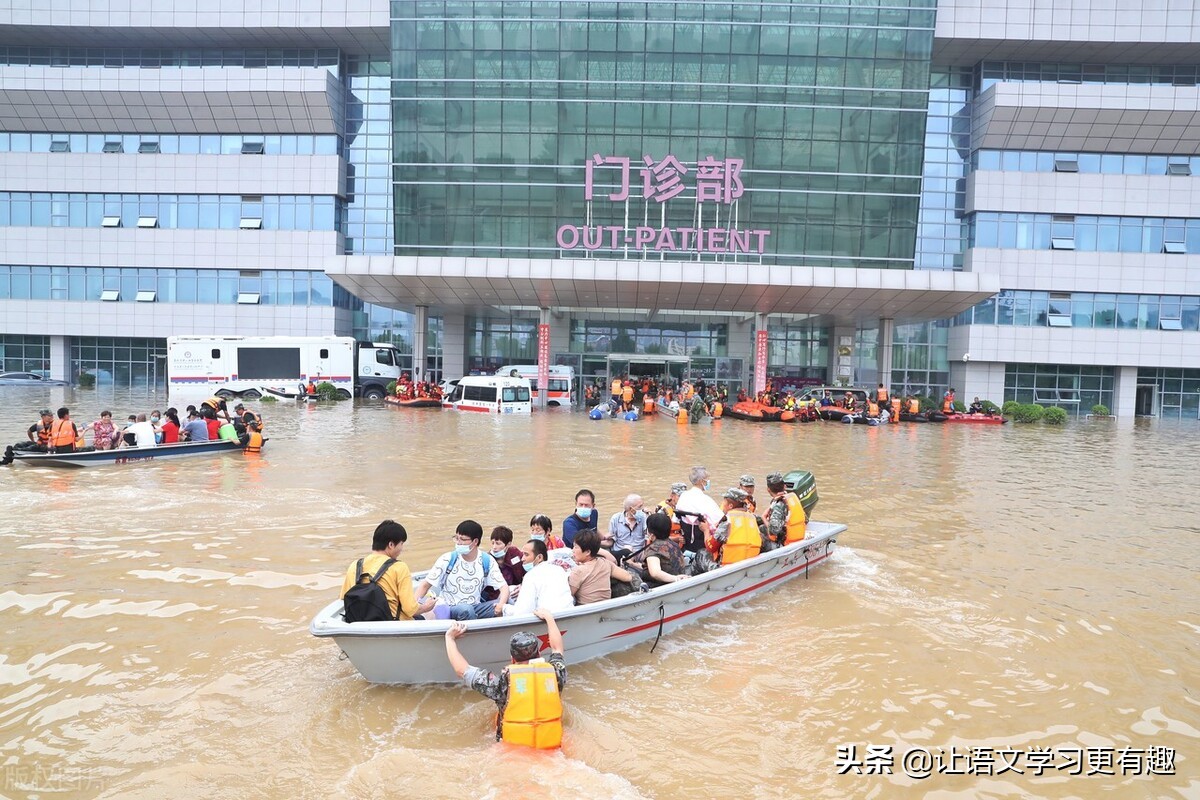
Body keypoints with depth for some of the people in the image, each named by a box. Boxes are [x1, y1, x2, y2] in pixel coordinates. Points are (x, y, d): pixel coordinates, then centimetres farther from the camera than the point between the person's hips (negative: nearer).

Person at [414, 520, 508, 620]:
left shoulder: (487, 561, -2)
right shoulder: (447, 559, -7)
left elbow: (503, 587, -6)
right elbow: (425, 585, -4)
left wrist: (501, 604, -28)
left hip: (474, 609, 2)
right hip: (448, 609, -2)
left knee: (507, 603, -23)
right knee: (466, 609, -38)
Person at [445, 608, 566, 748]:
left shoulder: (503, 682, -16)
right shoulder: (555, 674, -10)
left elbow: (462, 670, -5)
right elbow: (557, 647, 14)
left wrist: (450, 637, 8)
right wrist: (549, 617, 28)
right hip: (552, 748, 3)